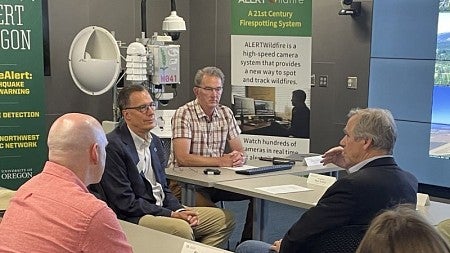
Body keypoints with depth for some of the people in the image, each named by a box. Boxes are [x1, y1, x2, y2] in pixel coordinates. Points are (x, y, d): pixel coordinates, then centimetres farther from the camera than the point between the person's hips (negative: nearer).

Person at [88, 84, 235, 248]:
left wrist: (180, 210, -3)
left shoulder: (155, 141, 14)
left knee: (224, 219, 0)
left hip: (161, 209, 9)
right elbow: (124, 202, -17)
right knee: (181, 229, -35)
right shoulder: (113, 146, -14)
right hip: (132, 218, -9)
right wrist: (171, 214, -18)